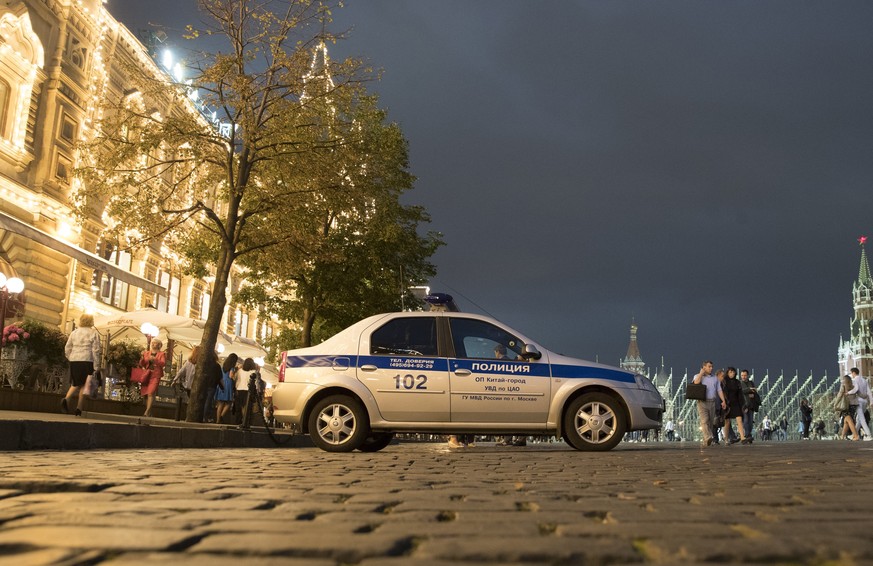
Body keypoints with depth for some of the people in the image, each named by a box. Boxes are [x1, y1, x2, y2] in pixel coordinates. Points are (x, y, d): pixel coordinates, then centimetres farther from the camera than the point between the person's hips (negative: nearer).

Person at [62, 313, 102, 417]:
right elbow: (96, 350, -5)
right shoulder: (93, 333, -1)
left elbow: (67, 348, 12)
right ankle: (79, 410, 3)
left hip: (74, 361, 4)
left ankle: (66, 399, -12)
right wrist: (96, 366, -4)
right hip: (87, 361, -4)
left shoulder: (74, 332, 12)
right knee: (84, 385, 3)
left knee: (76, 384, 15)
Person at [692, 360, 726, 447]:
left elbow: (719, 390, 11)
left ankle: (705, 441, 13)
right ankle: (708, 438, -34)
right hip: (702, 402, -4)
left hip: (712, 402, 4)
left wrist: (723, 401, -1)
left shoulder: (715, 378, 17)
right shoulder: (698, 376, 6)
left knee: (710, 422, 4)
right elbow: (696, 382, -18)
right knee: (704, 420, -19)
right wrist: (701, 372, -5)